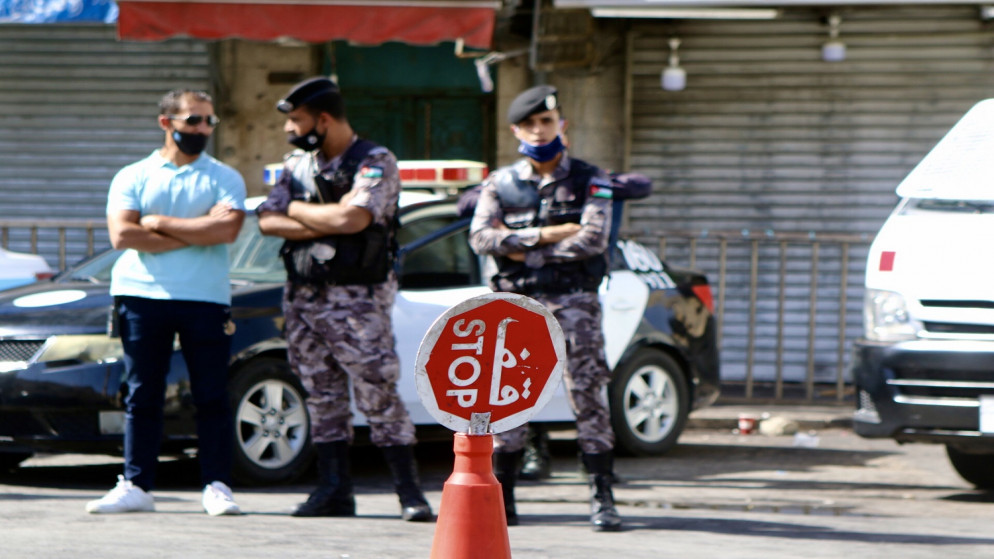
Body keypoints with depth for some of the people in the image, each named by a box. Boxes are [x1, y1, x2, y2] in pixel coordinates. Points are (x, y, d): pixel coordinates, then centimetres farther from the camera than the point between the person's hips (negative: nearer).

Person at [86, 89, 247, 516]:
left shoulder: (224, 178, 8)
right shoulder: (132, 178, 9)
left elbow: (227, 228, -10)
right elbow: (122, 235, -6)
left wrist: (160, 223, -7)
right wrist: (195, 232, -7)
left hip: (205, 300, -1)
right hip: (141, 295, 1)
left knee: (212, 397, -1)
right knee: (141, 397, 2)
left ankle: (217, 487, 2)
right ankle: (136, 486, 5)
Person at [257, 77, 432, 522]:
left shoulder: (375, 162, -7)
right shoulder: (297, 165, 12)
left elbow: (352, 219, -22)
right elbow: (268, 222, 1)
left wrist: (297, 210, -7)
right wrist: (328, 221, -12)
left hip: (356, 299, -6)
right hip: (302, 297, 6)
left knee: (379, 395, -9)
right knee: (322, 397, 8)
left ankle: (410, 492, -5)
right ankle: (334, 490, 14)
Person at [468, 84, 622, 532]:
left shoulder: (589, 181, 5)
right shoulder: (500, 183, 12)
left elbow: (592, 240, -10)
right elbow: (481, 237, -3)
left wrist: (522, 249, -9)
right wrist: (545, 236, -12)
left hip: (573, 301, -2)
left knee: (588, 394, -8)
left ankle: (602, 499, -8)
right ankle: (501, 495, 9)